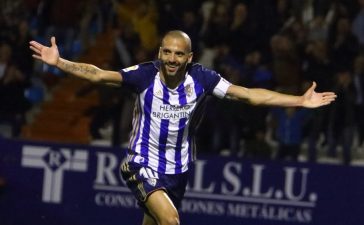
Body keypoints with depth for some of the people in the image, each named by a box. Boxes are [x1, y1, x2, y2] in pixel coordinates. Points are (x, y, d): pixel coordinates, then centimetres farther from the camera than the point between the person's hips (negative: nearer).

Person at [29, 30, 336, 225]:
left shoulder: (202, 78, -11)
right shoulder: (145, 75, -15)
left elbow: (251, 95, -9)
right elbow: (97, 74, -16)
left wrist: (300, 101, -13)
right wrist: (59, 62, -29)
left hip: (178, 169, 3)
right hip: (143, 164, -3)